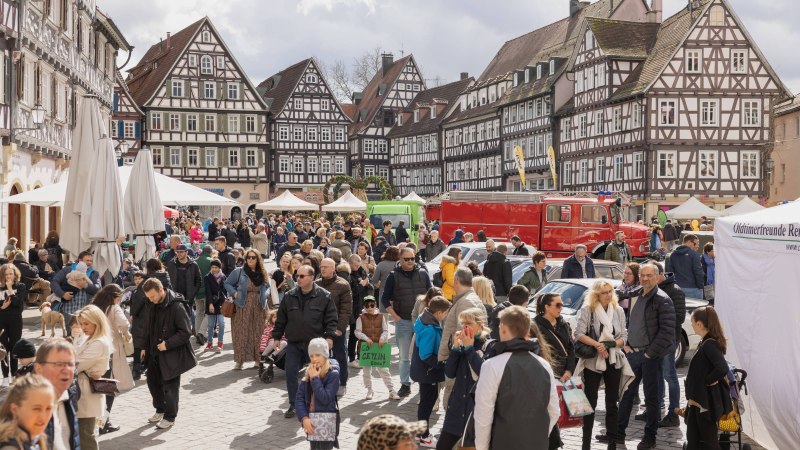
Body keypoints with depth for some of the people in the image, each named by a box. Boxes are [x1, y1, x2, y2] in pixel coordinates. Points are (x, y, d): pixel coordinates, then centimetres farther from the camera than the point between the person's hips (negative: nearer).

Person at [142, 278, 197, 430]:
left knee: (170, 386, 1)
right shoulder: (155, 305, 3)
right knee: (153, 380, 17)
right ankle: (160, 410, 35)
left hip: (172, 354, -8)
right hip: (155, 353, 8)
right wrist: (146, 347, 14)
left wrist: (167, 344, -22)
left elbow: (186, 331, -20)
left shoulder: (176, 307, -21)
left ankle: (170, 417, 16)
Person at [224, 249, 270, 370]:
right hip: (243, 307, -3)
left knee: (258, 334, 7)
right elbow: (227, 283, 5)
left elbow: (268, 287, 21)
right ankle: (239, 360, 1)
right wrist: (235, 293, -9)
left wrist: (265, 295, 1)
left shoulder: (263, 274, 10)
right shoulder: (238, 272, 0)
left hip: (259, 307, 3)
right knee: (241, 334, -3)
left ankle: (258, 360, 15)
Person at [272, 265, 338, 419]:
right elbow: (281, 318, 11)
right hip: (293, 344, 3)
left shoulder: (324, 296, -4)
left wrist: (329, 336, -12)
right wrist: (276, 336, 9)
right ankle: (293, 405, 11)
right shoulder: (289, 296, 4)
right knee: (290, 374, 0)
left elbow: (331, 318, -3)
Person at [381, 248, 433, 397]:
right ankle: (405, 384, 13)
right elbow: (385, 298, 3)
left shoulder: (423, 274, 5)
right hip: (402, 321, 0)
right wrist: (395, 316, -4)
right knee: (404, 355, 5)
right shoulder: (394, 276, 2)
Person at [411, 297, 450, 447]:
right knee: (427, 402, 3)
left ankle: (423, 431, 34)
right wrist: (442, 364, -22)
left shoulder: (428, 323, 3)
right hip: (427, 371, -10)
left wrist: (440, 362, 11)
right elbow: (425, 356, -28)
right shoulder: (430, 330, -28)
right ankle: (425, 437, 16)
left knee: (430, 398, 21)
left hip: (427, 370, 10)